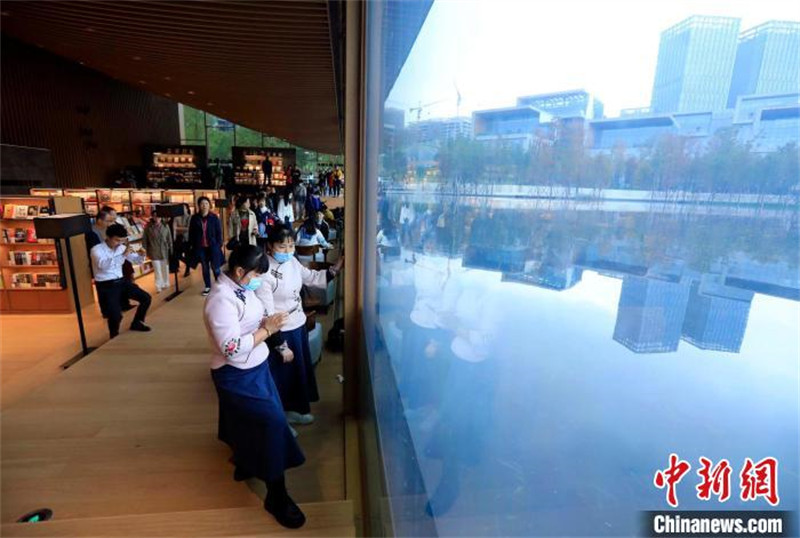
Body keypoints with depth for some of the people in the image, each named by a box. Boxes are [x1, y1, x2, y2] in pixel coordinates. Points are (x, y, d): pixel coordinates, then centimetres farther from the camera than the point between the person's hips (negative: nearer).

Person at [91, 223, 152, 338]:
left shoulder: (121, 248, 5)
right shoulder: (97, 249, -13)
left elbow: (136, 261, 12)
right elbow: (103, 265, -32)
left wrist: (141, 255, -12)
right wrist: (123, 255, -41)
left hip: (121, 281, 6)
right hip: (106, 286, -6)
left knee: (146, 298, 0)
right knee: (116, 316, -18)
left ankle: (136, 323, 22)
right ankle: (115, 337, 12)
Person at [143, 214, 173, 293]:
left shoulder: (165, 226, -1)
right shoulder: (148, 227, -6)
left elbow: (169, 239, 2)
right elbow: (145, 240, -1)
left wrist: (171, 251, 1)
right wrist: (146, 251, -3)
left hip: (165, 252, 2)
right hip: (154, 253, -2)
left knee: (165, 269, 13)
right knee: (157, 271, 2)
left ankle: (166, 284, 29)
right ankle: (159, 287, 12)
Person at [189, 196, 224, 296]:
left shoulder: (214, 218, -4)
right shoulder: (194, 218, -1)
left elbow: (219, 232, -1)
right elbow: (191, 233, 4)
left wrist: (219, 245, -5)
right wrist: (191, 245, 2)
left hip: (213, 246, -2)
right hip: (200, 247, 2)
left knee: (215, 267, 2)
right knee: (205, 267, 12)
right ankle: (207, 286, 24)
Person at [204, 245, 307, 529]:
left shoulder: (242, 288, 1)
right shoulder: (221, 300, -27)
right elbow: (232, 349, -31)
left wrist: (268, 322, -3)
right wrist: (267, 329, -25)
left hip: (255, 367, 9)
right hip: (236, 376, -9)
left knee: (250, 421, 24)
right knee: (272, 421, -10)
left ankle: (245, 466, 51)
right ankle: (276, 495, 6)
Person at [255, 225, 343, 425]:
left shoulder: (292, 261, -4)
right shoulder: (265, 274, -26)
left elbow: (313, 278, 14)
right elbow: (267, 316, -24)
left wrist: (336, 268, 2)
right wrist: (281, 346, -19)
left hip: (298, 325, 8)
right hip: (281, 332, -8)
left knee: (300, 370, 24)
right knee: (282, 375, 12)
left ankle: (293, 410, 48)